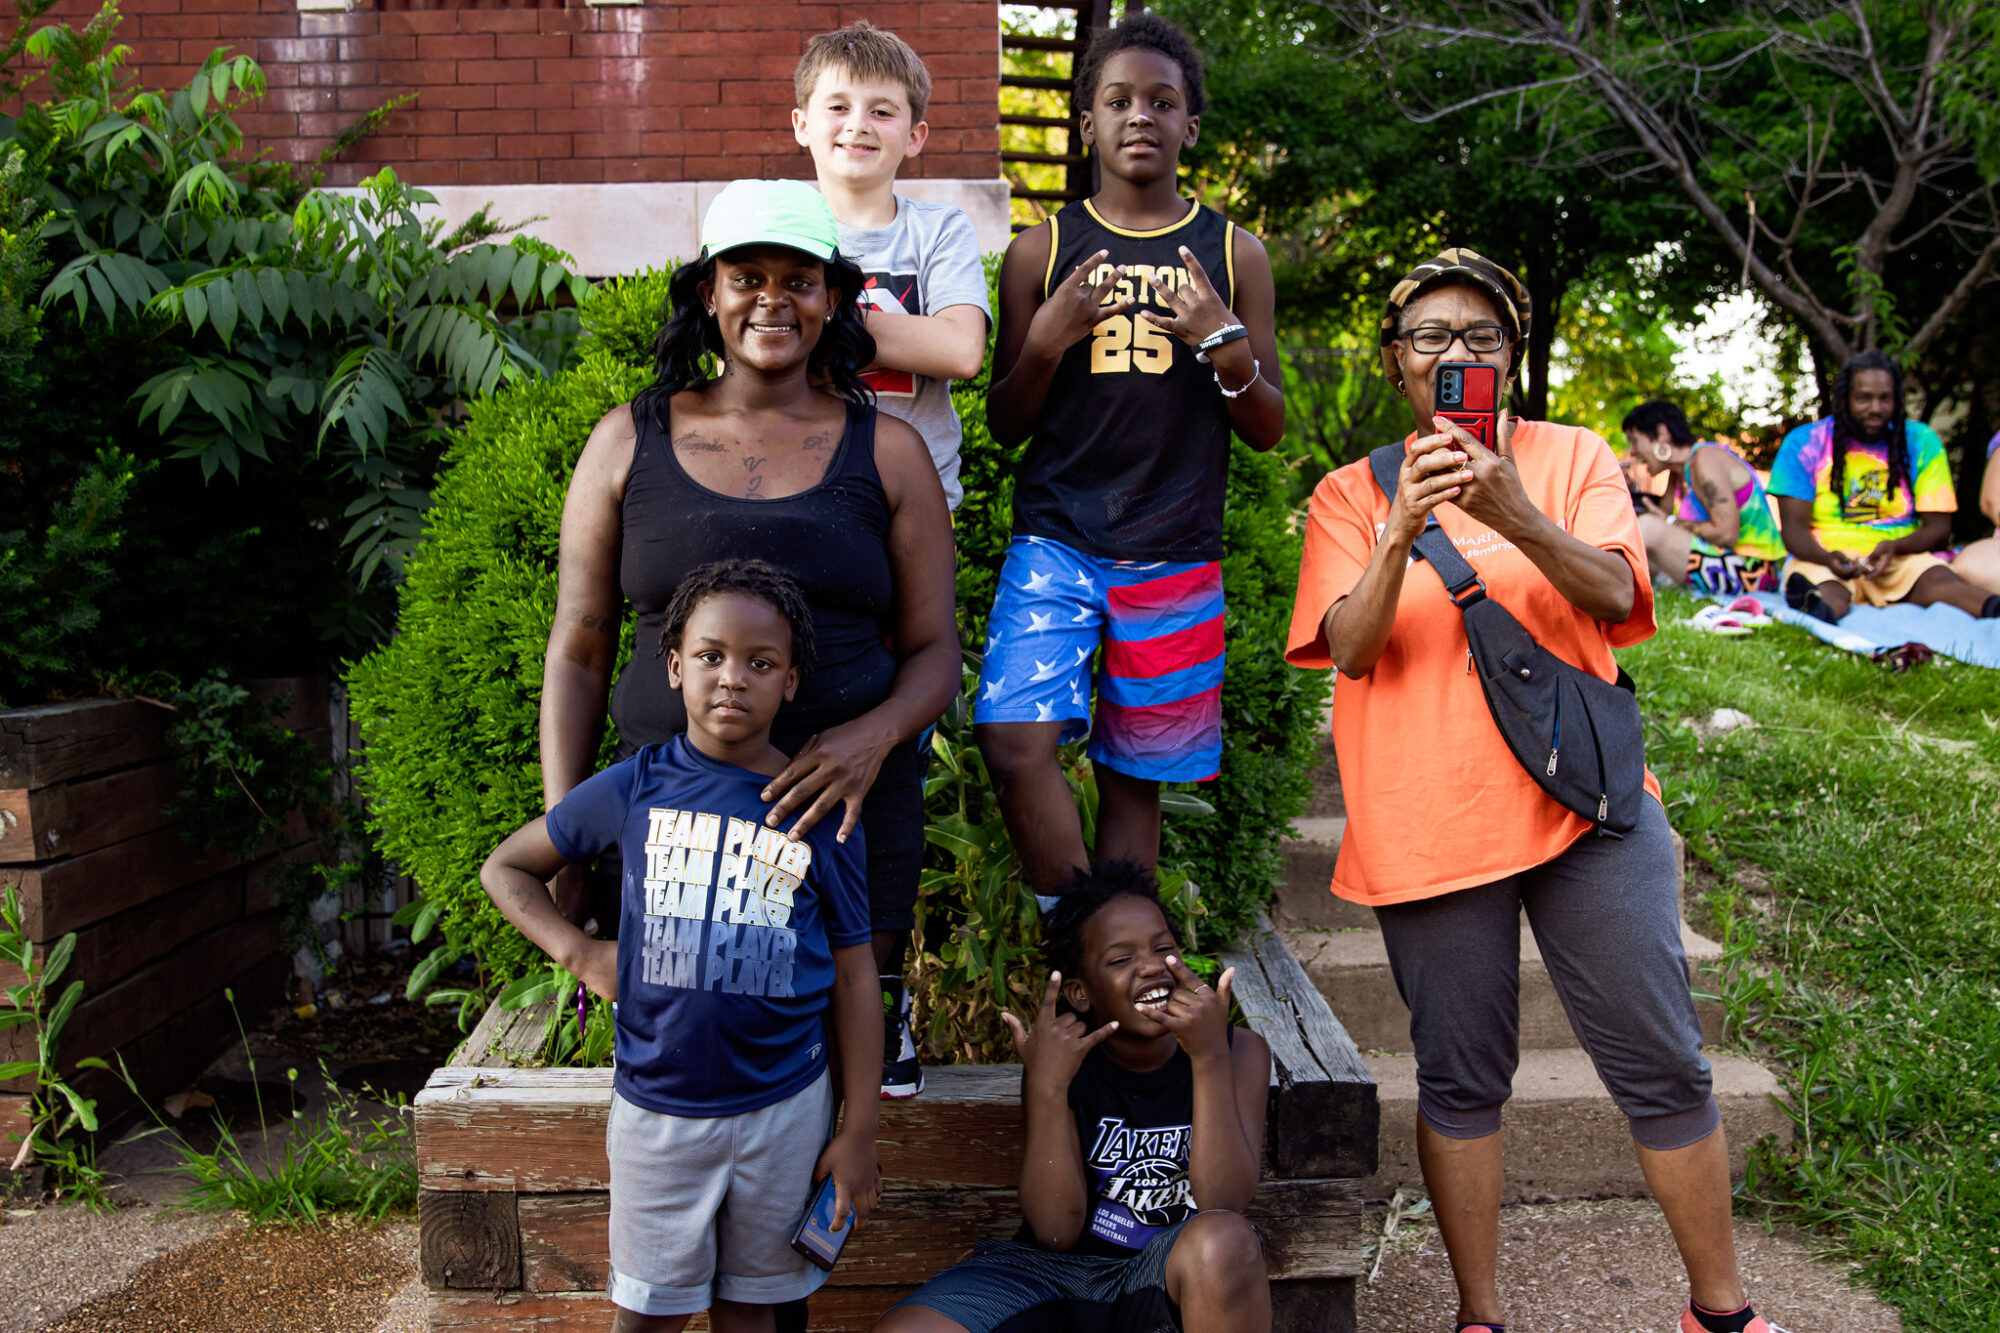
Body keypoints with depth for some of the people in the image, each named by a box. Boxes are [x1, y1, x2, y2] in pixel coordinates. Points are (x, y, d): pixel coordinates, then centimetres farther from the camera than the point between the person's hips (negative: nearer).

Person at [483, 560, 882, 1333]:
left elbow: (852, 973, -1)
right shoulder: (632, 790, -5)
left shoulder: (820, 810, -5)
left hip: (785, 1106, 0)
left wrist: (859, 1131, -1)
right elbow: (505, 869, 10)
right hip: (656, 1105, 0)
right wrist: (580, 953, -5)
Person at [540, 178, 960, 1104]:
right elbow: (578, 653, 8)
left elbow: (934, 647, 6)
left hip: (848, 798, 0)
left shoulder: (886, 453, 5)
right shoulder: (630, 442, 7)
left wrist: (875, 733, -17)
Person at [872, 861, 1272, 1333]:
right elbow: (1057, 1230, -12)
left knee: (1223, 1241, -36)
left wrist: (1211, 1059, -25)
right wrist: (1046, 1087, -23)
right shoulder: (1066, 1057, -5)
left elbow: (1224, 1203, -18)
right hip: (1054, 1271, 1)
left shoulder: (1238, 1051, -5)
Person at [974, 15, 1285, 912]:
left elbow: (1268, 430, 8)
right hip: (1055, 542, 0)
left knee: (1134, 776, 6)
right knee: (1015, 742, -18)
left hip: (1175, 559, 1)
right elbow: (1003, 425, 8)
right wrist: (1046, 341, -11)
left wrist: (1223, 344, -10)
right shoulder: (1042, 250, 7)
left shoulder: (1233, 255, 9)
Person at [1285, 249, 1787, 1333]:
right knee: (1460, 1077, 5)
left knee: (1663, 1065, 5)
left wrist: (1520, 519, -27)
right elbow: (1349, 648, -7)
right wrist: (1401, 532, -24)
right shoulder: (1352, 493, 6)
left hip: (1582, 798, 1)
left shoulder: (1573, 457, 8)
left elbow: (1615, 597, -8)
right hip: (1428, 821, -1)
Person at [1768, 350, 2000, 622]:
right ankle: (1820, 610, -74)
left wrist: (1894, 547, -17)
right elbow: (1794, 527, -4)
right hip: (1823, 557, -2)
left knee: (1939, 578, -32)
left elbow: (1938, 526, 6)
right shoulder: (1803, 444, 1)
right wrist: (1827, 558, -28)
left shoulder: (1921, 442, 8)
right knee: (1829, 592, -39)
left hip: (1900, 559, 2)